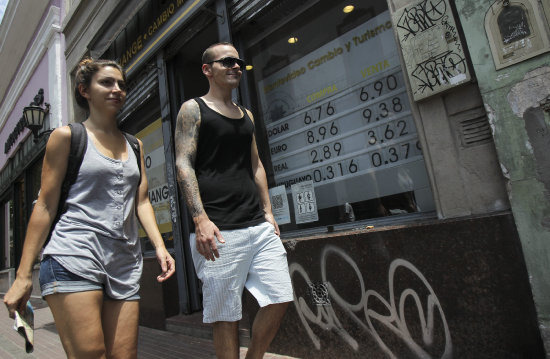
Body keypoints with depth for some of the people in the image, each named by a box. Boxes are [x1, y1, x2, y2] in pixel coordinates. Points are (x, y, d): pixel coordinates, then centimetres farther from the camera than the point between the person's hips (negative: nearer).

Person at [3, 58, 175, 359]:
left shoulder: (134, 145, 18)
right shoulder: (67, 136, 5)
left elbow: (141, 201, 12)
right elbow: (45, 206, 1)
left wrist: (159, 245, -3)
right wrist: (23, 275, -3)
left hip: (125, 264, 5)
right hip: (74, 259, -4)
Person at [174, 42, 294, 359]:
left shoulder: (246, 115, 22)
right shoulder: (193, 109, 4)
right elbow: (184, 164, -6)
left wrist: (268, 211, 13)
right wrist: (200, 219, -17)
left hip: (259, 226, 6)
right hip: (219, 231, -6)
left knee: (280, 298, 3)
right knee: (227, 315, 2)